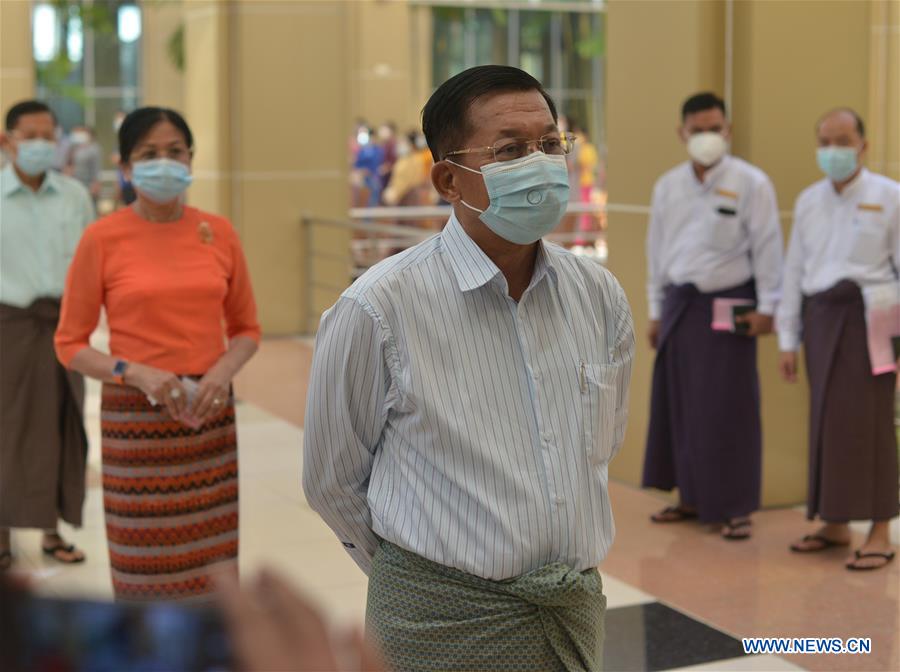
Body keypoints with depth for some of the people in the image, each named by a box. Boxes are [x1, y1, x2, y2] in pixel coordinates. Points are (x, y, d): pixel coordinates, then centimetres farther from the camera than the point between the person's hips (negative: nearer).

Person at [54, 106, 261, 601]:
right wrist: (133, 372, -16)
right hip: (136, 418, -2)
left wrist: (224, 370, -8)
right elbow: (69, 343, -1)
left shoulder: (218, 233, 4)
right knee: (147, 566, 0)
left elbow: (246, 328, 12)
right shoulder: (103, 238, -4)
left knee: (213, 564, 0)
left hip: (210, 416, 3)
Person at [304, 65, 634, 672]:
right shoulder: (379, 308, -14)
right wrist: (421, 582, 6)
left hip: (581, 609, 5)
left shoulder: (600, 293, 1)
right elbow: (333, 481, -4)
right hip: (448, 623, -4)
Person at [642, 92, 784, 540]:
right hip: (680, 304, 5)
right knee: (678, 404, 8)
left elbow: (766, 248, -6)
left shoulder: (751, 183, -6)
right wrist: (657, 310, 14)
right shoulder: (668, 186, 9)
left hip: (728, 306, -5)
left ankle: (735, 508, 7)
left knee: (728, 410, -3)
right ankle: (691, 497, 21)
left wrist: (765, 307, -9)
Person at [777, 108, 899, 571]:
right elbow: (794, 271, 13)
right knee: (827, 420, 8)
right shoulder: (808, 201, 12)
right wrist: (787, 340, 11)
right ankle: (835, 524, 18)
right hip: (820, 318, 5)